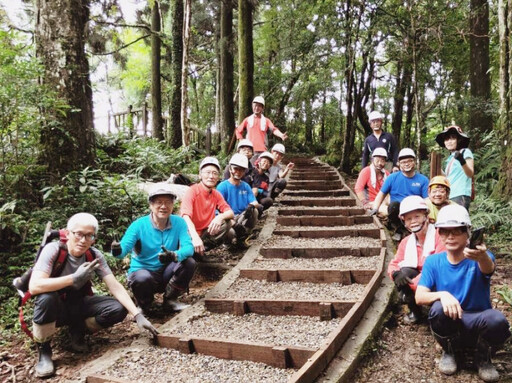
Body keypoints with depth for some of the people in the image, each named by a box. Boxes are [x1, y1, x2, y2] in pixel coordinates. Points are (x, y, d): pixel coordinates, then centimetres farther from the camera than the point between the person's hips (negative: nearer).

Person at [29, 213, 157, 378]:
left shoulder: (95, 255, -11)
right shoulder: (53, 250, -22)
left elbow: (115, 287, -15)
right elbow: (34, 287, -34)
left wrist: (138, 315, -26)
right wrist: (74, 278, -37)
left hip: (79, 304, 3)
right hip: (55, 307, -3)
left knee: (118, 309, -20)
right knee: (46, 298, -38)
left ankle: (78, 330, 7)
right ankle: (43, 349, -11)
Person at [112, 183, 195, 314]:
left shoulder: (179, 223, -7)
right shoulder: (139, 225, -12)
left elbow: (188, 247, -21)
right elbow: (124, 247, -24)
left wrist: (174, 255, -44)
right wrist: (118, 250, -50)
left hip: (166, 273, 3)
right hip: (142, 271, -2)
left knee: (189, 262, -23)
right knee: (143, 278, -36)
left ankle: (170, 300, 1)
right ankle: (143, 307, 0)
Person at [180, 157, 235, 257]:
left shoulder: (216, 194, 3)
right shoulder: (192, 191, -16)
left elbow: (231, 213, -2)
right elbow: (186, 217, -30)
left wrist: (220, 217, -27)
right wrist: (195, 237, -47)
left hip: (205, 233, 7)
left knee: (226, 223, -16)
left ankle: (201, 248, -18)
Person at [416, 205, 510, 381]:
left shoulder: (479, 257, -11)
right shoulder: (433, 261, -5)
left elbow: (488, 268, -36)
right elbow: (419, 297, -14)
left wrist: (482, 257, -61)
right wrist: (442, 294, -35)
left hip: (478, 323, -1)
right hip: (450, 325, 1)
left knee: (497, 319, -33)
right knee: (438, 309, -32)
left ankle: (483, 357, 1)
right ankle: (449, 351, 1)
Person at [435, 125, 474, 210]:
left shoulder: (465, 152, 1)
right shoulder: (450, 158, 21)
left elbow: (470, 174, -13)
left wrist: (462, 162, -32)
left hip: (461, 196, -7)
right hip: (449, 197, 7)